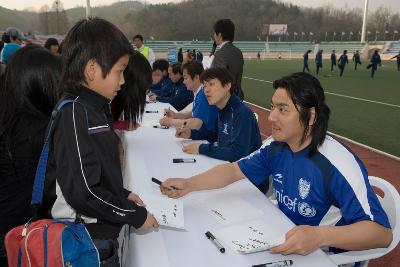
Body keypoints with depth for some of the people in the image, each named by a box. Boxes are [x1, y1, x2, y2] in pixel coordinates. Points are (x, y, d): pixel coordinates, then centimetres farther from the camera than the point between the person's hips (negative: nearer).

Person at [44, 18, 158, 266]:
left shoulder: (90, 108, 5)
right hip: (88, 245, -8)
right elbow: (83, 192, -27)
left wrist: (123, 195, 6)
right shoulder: (75, 114, -23)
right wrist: (136, 215, -17)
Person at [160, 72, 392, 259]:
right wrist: (188, 184, -12)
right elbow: (233, 170, 2)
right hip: (283, 241, 6)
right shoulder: (276, 147, -6)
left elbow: (382, 232, -27)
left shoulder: (338, 165, -27)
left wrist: (321, 236, -44)